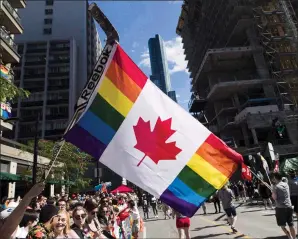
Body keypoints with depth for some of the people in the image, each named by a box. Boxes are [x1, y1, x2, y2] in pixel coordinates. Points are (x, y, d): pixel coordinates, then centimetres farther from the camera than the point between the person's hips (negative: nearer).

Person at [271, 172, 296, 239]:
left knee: (282, 225, 8)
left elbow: (274, 197, -14)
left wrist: (272, 192, 3)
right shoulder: (286, 184, 6)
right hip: (289, 207, 6)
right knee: (291, 225, 13)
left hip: (280, 208, -6)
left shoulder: (276, 186, -13)